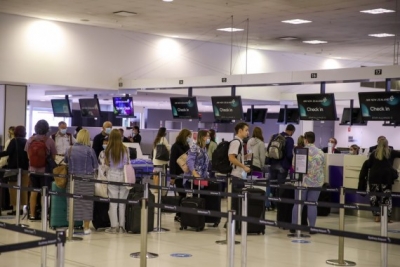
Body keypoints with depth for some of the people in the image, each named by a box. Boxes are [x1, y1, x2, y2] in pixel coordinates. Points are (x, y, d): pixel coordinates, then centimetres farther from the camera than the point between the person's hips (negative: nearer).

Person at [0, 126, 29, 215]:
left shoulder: (14, 141, -7)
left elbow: (8, 152, -17)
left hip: (14, 167, -5)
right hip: (25, 168, 5)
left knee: (14, 188, 1)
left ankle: (15, 209, -2)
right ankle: (22, 208, 9)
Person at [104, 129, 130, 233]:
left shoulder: (108, 150, -5)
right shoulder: (125, 149, -2)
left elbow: (107, 163, 0)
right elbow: (127, 163, 2)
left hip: (112, 175, -1)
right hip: (123, 175, 2)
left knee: (113, 202, 4)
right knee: (122, 202, 8)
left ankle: (114, 226, 4)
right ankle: (122, 226, 11)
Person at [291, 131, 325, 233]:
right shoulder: (320, 152, 2)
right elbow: (322, 166, 10)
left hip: (302, 181, -2)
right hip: (316, 182, 2)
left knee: (298, 204, 4)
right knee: (312, 204, 5)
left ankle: (294, 227, 7)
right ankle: (312, 227, 5)